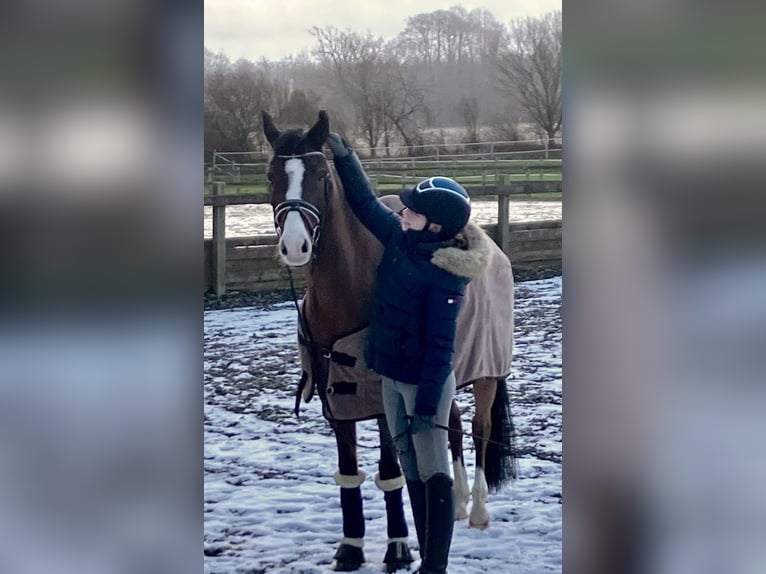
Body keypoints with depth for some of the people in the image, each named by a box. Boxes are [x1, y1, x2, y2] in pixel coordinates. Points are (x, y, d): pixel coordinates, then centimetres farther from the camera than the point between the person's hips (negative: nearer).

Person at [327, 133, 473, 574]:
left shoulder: (444, 276, -22)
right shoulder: (399, 240, -1)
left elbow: (440, 344, -22)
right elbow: (367, 204, 15)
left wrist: (426, 405, -22)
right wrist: (344, 156, 10)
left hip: (425, 382, -9)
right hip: (391, 376, 9)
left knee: (434, 476, -2)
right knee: (412, 472, 14)